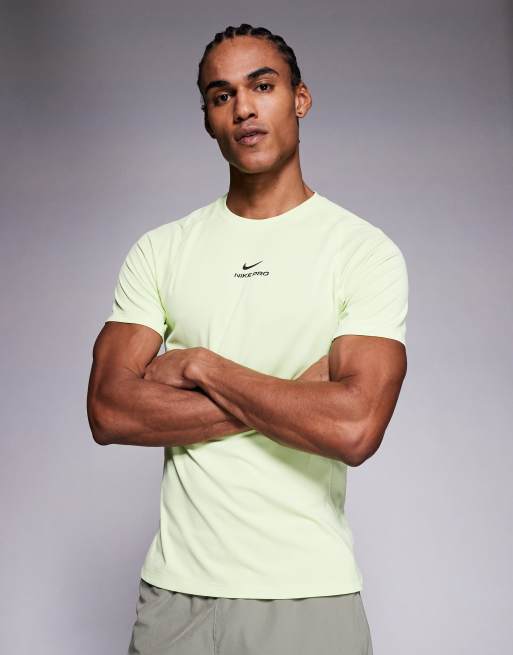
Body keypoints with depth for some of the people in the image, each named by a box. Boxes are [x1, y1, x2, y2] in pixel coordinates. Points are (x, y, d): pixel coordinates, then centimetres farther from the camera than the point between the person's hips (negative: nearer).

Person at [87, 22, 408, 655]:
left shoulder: (365, 251, -6)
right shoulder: (159, 250, 4)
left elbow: (355, 429, -19)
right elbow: (109, 411, -8)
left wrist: (200, 365, -11)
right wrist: (292, 399, -14)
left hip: (310, 592, -2)